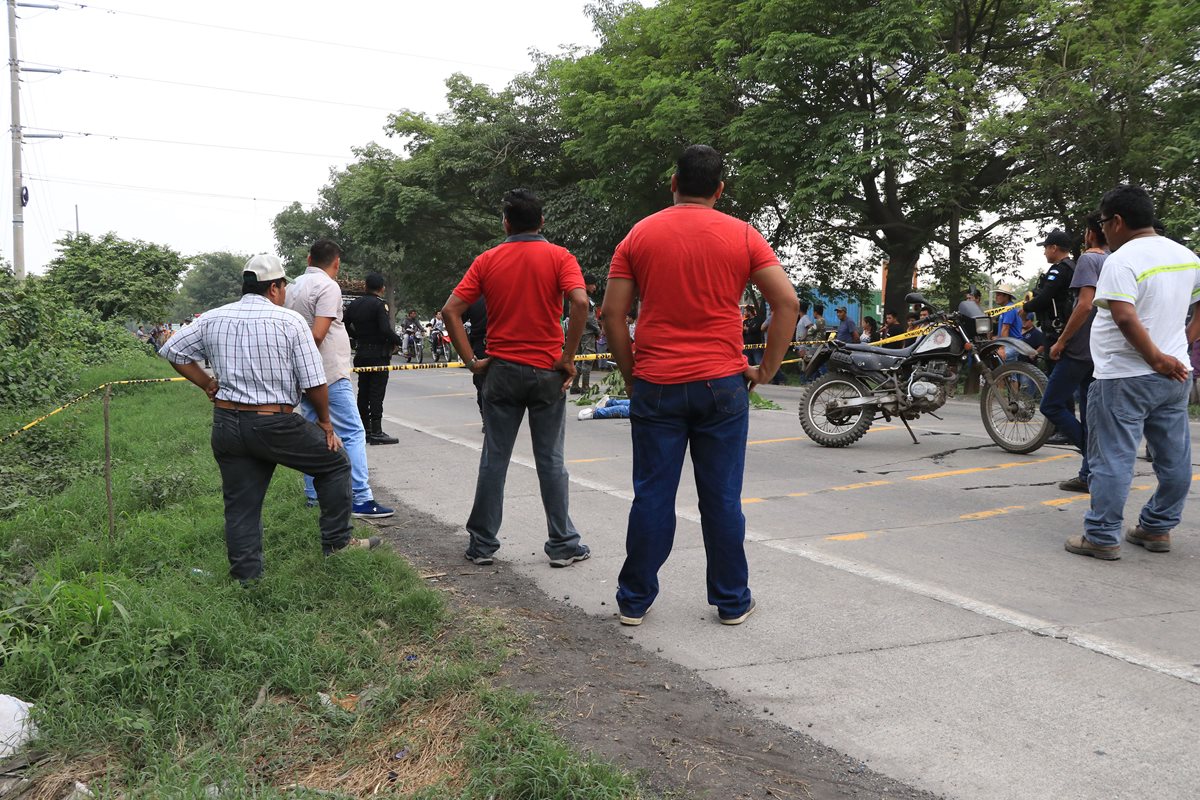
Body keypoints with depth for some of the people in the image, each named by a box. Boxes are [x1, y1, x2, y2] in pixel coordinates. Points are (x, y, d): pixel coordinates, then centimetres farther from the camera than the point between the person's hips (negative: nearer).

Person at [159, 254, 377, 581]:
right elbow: (314, 383, -8)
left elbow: (173, 351, 14)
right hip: (275, 424, -5)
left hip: (225, 425, 5)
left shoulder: (213, 319, 7)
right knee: (335, 463, 15)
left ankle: (246, 578, 15)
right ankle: (337, 541, 19)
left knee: (240, 506, 11)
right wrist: (325, 422, 5)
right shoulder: (289, 321, -6)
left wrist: (208, 385, 16)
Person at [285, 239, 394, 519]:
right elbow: (318, 334, -19)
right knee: (353, 433, -7)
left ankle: (313, 495, 20)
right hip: (330, 374, -9)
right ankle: (361, 499, -10)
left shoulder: (294, 287, 15)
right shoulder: (328, 287, -12)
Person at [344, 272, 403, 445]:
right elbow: (386, 330, -24)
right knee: (377, 393, -5)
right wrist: (398, 341, -8)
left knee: (363, 392, 12)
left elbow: (345, 326, 14)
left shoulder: (355, 304, 7)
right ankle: (376, 432, -5)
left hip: (361, 353, 7)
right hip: (378, 354, -7)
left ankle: (364, 430, 18)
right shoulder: (379, 304, -15)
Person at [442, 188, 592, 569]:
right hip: (547, 371, -1)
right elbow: (580, 303, -19)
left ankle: (482, 544, 15)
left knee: (494, 459, 9)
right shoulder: (559, 257, -2)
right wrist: (568, 357, -12)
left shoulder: (487, 261, 4)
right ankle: (563, 544, 11)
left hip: (501, 370, 2)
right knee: (550, 461, 6)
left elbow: (451, 310, -3)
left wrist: (472, 360, 0)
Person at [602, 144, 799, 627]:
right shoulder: (742, 235, 2)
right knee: (722, 498, 8)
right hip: (723, 385, 0)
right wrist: (766, 369, 3)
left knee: (652, 496, 8)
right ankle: (732, 602, 19)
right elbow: (788, 303, -3)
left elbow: (612, 314, 0)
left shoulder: (639, 235, 4)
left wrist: (631, 374, 9)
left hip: (656, 386, 1)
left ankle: (634, 600, 17)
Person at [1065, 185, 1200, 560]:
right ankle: (1157, 528, 24)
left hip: (1125, 378, -8)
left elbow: (1125, 318, -26)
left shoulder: (1122, 260, -15)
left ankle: (1101, 537, 0)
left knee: (1112, 459, -3)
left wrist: (1155, 357, -18)